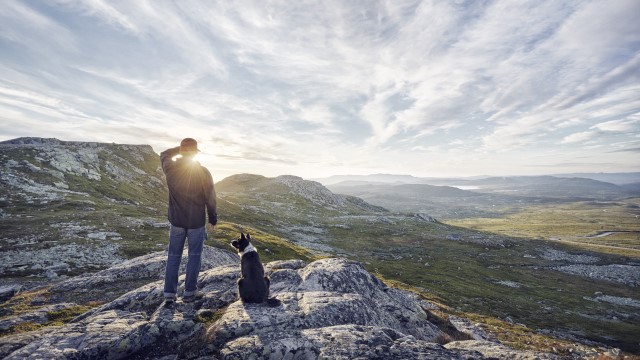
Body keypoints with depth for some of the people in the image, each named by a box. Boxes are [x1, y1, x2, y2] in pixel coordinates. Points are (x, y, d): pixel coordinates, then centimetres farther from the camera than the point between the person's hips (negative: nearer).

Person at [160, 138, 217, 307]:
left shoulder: (170, 168, -8)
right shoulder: (202, 172, -15)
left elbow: (164, 154, 18)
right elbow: (210, 197, -8)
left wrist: (179, 148, 10)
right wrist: (213, 217, 4)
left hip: (176, 220, 3)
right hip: (196, 221, -2)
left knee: (174, 256, 15)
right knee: (194, 256, 12)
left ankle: (169, 295, 16)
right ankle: (189, 292, 21)